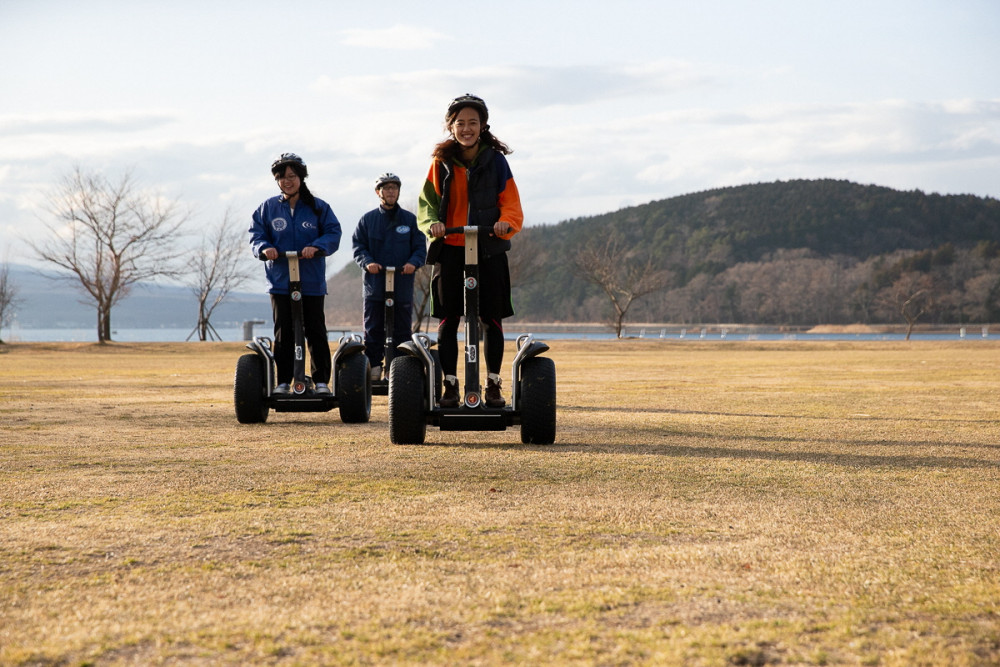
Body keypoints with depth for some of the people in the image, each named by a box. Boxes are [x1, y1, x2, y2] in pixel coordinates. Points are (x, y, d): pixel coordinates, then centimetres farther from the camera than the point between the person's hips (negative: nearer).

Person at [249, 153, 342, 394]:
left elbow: (333, 234, -1)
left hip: (312, 282, -1)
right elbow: (256, 234, 6)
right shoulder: (268, 208, 8)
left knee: (316, 333, 3)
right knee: (283, 334, 3)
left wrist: (316, 246, -20)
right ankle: (283, 382, 8)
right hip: (280, 281, 1)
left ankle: (321, 381, 10)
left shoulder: (318, 208, 4)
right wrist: (264, 248, -16)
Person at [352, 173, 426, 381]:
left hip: (403, 286, 0)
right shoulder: (367, 220, 8)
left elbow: (420, 247, 7)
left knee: (401, 331, 2)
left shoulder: (409, 219, 8)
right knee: (373, 332, 1)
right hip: (375, 285, 0)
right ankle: (373, 369, 6)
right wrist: (367, 262, -13)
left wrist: (413, 263, -13)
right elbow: (358, 246, 7)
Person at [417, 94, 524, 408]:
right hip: (450, 249, 1)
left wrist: (506, 223, -20)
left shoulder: (495, 160, 2)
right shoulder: (442, 162, 4)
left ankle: (493, 384, 11)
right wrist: (432, 223, -18)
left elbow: (511, 203, 1)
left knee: (491, 320, 2)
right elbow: (427, 201, 3)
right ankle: (450, 384, 9)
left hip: (489, 250, -1)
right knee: (448, 320, 1)